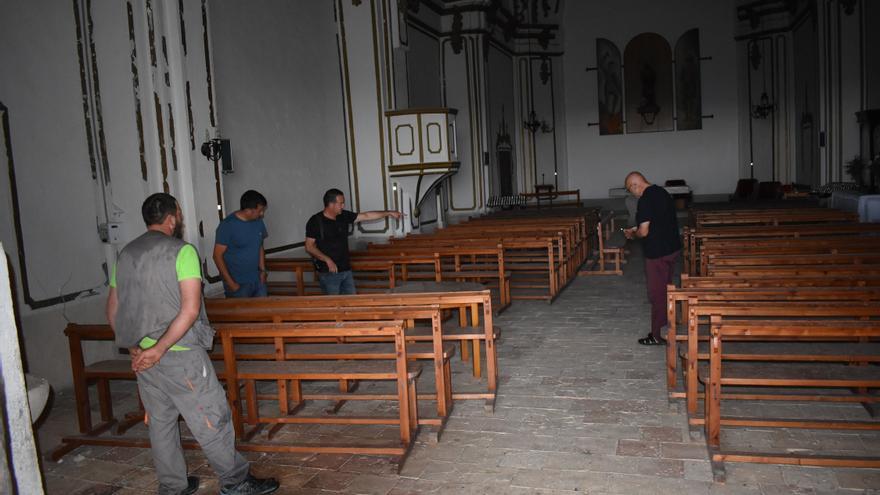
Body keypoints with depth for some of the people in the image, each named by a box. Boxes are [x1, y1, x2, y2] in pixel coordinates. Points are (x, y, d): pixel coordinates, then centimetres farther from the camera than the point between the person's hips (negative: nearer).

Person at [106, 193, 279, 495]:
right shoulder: (181, 251, -11)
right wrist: (160, 349, -17)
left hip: (142, 356, 7)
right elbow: (190, 310, -21)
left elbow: (113, 311, 12)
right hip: (180, 354, -7)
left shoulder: (125, 255, 9)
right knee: (211, 419, 4)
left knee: (160, 422, 16)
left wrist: (135, 349, 12)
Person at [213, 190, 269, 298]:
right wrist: (230, 282, -14)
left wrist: (262, 270, 7)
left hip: (257, 280, 5)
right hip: (237, 283, -5)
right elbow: (217, 255, -12)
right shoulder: (227, 225, -14)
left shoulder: (258, 222, 4)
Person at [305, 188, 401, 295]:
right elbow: (309, 247, -12)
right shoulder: (315, 222, -11)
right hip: (329, 273, -6)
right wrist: (327, 260, -21)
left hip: (346, 270, 6)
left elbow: (366, 216, 12)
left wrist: (388, 213, 12)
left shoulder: (344, 216, 6)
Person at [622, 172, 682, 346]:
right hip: (673, 248, 9)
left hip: (657, 253, -9)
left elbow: (644, 231, -23)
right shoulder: (662, 192, 9)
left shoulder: (645, 200, -20)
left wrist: (632, 234, -3)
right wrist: (638, 228, 16)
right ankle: (667, 324, 33)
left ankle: (657, 335, 9)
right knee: (666, 289, 21)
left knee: (656, 294, 1)